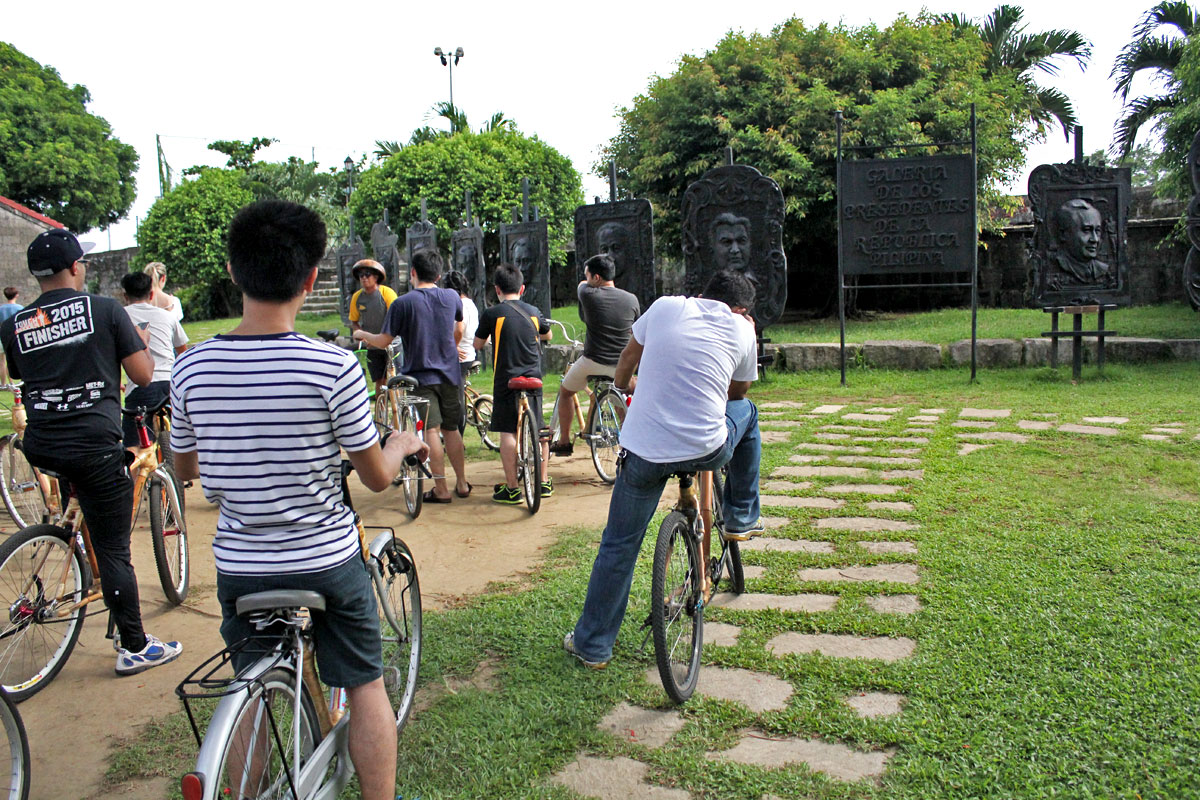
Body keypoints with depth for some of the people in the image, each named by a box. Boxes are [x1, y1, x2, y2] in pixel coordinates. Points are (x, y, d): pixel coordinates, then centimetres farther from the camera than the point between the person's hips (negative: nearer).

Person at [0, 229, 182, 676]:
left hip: (39, 450, 4)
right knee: (113, 551, 3)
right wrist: (140, 343, 16)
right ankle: (134, 648, 13)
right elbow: (143, 375, -3)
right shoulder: (106, 310, -6)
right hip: (96, 447, -4)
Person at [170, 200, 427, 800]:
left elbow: (185, 469, 8)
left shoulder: (190, 368, -9)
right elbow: (376, 477, -9)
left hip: (240, 565, 3)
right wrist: (403, 443, 12)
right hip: (328, 559, -3)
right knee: (365, 684, 16)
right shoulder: (334, 366, -20)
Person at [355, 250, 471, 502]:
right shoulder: (452, 297, 3)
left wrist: (362, 334, 12)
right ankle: (462, 484, 20)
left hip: (421, 375, -4)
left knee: (430, 430, -2)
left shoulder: (402, 303, -12)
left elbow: (383, 341, -8)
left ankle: (441, 489, 0)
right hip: (450, 373, 4)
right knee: (451, 429, 14)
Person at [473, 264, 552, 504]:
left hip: (506, 381, -4)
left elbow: (477, 344, 5)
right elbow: (547, 335, 25)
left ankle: (512, 488, -1)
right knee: (538, 431, 13)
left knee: (508, 433, 0)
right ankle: (543, 482, 21)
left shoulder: (492, 314, -7)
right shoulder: (533, 312, 6)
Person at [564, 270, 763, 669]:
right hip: (707, 451, 0)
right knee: (745, 411, 31)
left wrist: (624, 383, 47)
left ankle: (592, 644, 24)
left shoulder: (665, 307, 8)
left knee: (618, 547, 16)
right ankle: (741, 517, 37)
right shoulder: (742, 330, 6)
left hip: (645, 453, 1)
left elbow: (627, 359, 24)